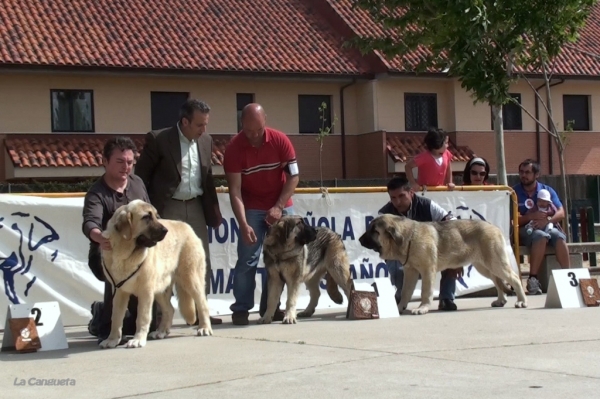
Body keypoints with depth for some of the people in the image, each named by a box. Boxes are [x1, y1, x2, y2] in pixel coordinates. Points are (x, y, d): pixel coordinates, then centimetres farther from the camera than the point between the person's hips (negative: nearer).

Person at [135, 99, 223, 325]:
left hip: (195, 207, 6)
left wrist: (214, 210, 13)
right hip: (167, 208, -6)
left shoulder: (206, 141, 7)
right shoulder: (158, 140, -10)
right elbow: (141, 176, -6)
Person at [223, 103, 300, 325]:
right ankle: (241, 309, -1)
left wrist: (279, 207, -17)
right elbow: (235, 190, -19)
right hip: (252, 208, -2)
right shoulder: (234, 148, -17)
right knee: (247, 259, -8)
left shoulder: (280, 140, -13)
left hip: (282, 206, 2)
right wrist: (243, 224, -28)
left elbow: (293, 176, -8)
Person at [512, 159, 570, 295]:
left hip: (547, 226, 3)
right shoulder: (514, 192, 4)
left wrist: (547, 220, -19)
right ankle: (533, 279, -37)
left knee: (559, 236, -31)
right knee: (541, 235, -36)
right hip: (524, 230, -3)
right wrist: (531, 216, -24)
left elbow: (561, 213, 2)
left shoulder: (547, 190, 12)